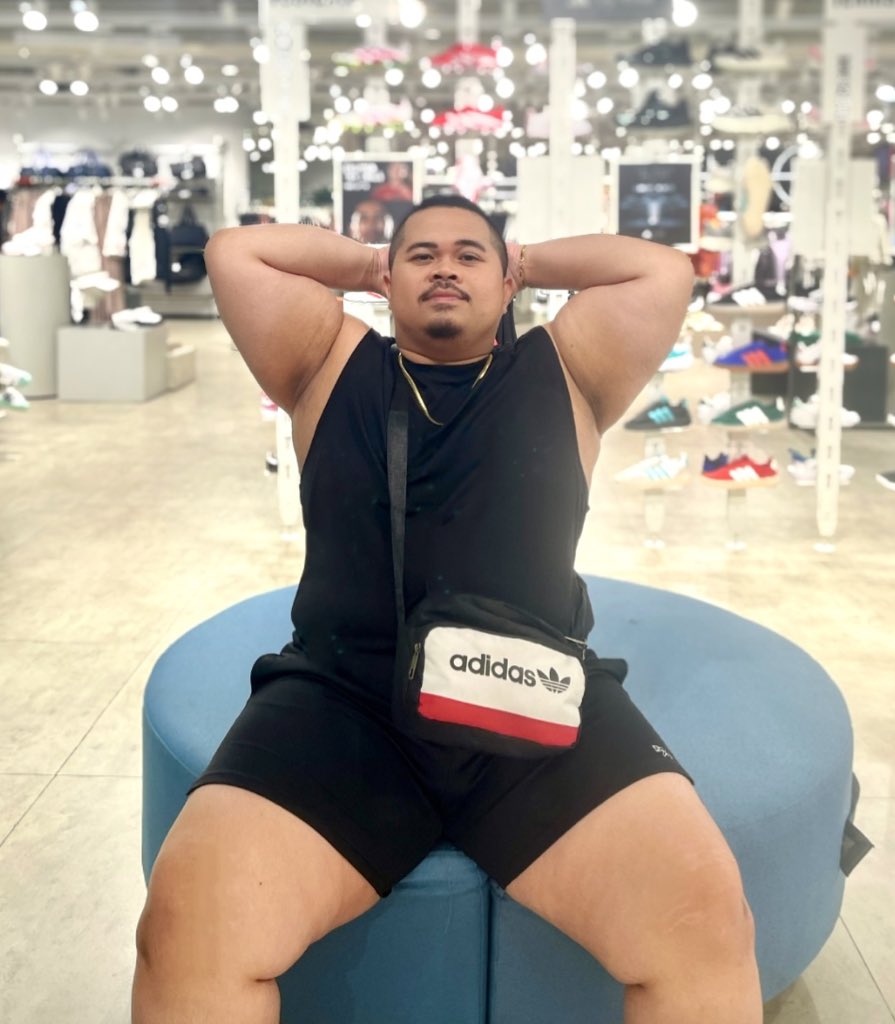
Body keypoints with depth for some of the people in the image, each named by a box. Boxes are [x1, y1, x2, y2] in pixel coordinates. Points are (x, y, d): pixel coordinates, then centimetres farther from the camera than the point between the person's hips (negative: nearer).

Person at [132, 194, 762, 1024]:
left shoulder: (560, 373, 20)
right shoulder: (334, 365, 20)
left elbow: (664, 270, 14)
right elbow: (233, 252, 17)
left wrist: (530, 261, 26)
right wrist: (366, 263, 27)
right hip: (343, 698, 0)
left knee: (705, 918, -25)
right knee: (187, 925, -26)